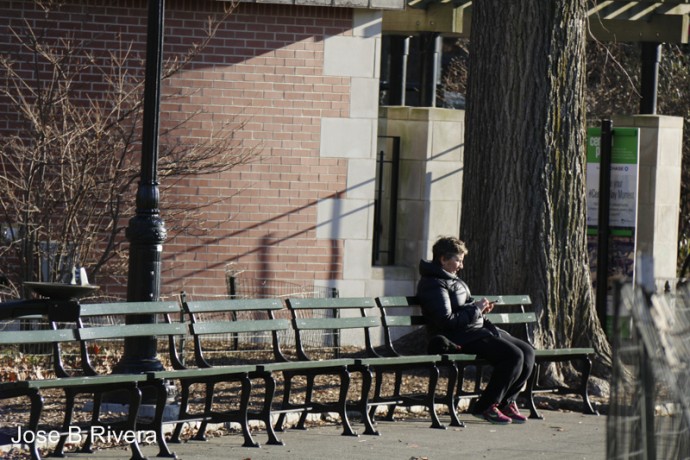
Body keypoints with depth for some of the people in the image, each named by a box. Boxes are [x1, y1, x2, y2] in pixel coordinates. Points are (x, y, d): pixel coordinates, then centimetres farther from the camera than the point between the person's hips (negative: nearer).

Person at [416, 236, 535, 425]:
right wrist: (476, 309, -14)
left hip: (478, 330, 11)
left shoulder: (454, 281, 20)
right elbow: (447, 320, -22)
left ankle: (505, 402, 9)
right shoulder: (434, 284, -13)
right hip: (460, 339, -11)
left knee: (527, 351, 2)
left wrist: (481, 309, 10)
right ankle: (485, 407, -13)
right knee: (513, 355, -23)